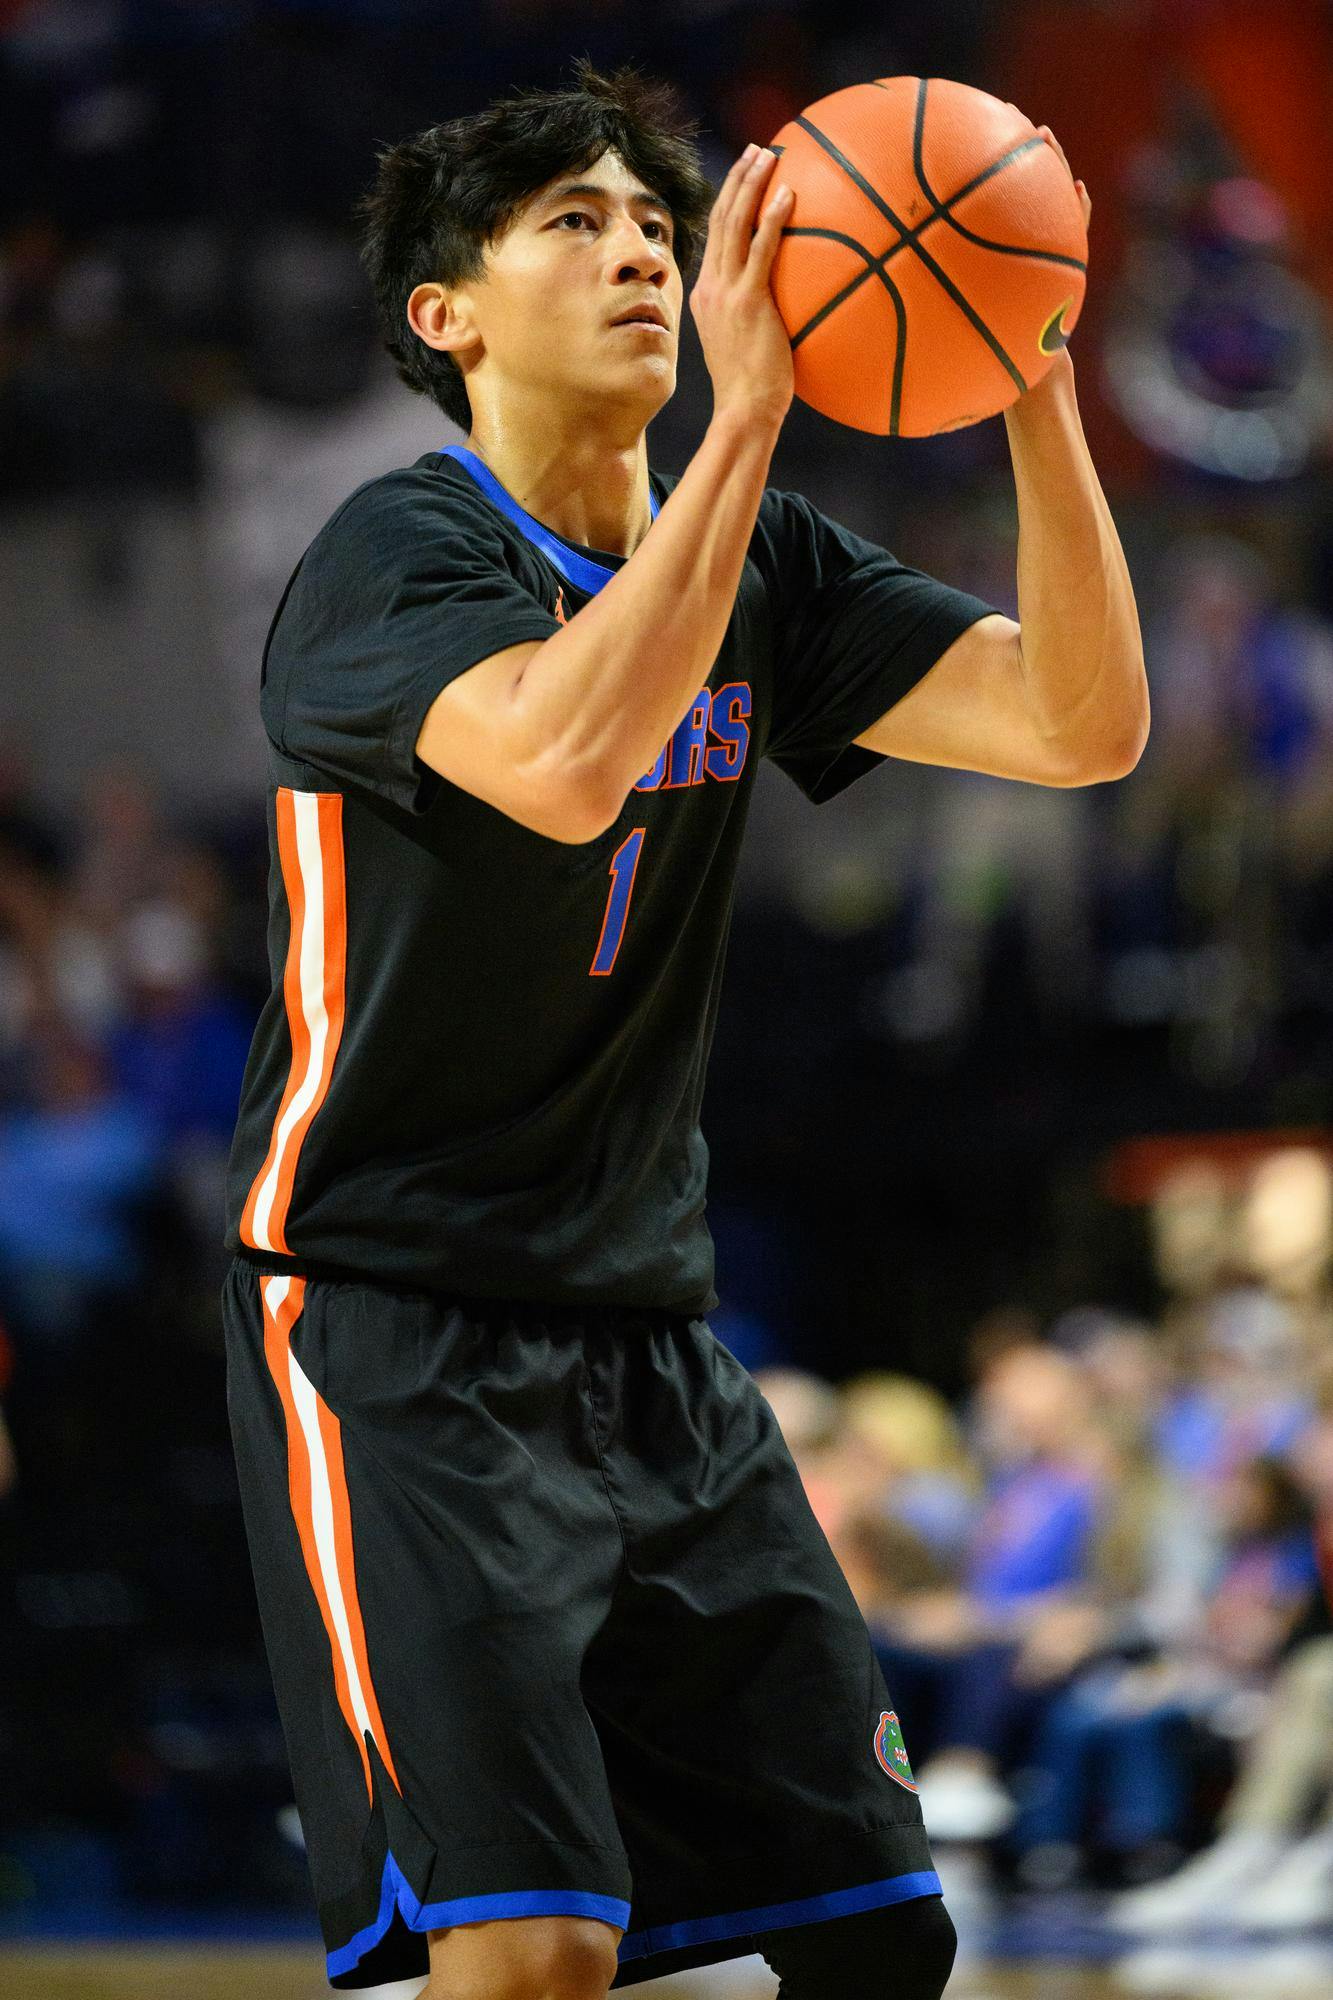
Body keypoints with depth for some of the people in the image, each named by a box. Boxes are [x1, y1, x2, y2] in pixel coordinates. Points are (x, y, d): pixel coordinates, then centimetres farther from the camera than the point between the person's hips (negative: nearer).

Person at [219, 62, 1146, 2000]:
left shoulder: (763, 565, 7)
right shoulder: (396, 552, -12)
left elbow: (1080, 724, -5)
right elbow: (567, 762, -34)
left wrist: (1032, 381, -17)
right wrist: (751, 409, -34)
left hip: (654, 1337, 7)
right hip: (396, 1328, -7)